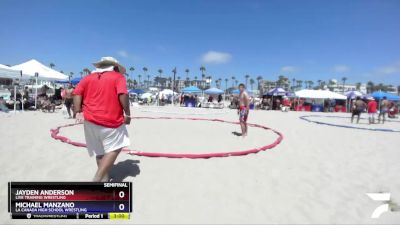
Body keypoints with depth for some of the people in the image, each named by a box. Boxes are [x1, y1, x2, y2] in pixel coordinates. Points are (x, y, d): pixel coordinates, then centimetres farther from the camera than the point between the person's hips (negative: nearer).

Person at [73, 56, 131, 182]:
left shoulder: (88, 78, 17)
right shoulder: (118, 77, 3)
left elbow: (77, 93, 5)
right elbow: (123, 95, -12)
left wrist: (78, 112, 1)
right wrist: (127, 114, -7)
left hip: (90, 120, 6)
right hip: (111, 120, -5)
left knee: (100, 152, 13)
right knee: (114, 149, 4)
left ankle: (104, 179, 20)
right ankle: (97, 179, -6)